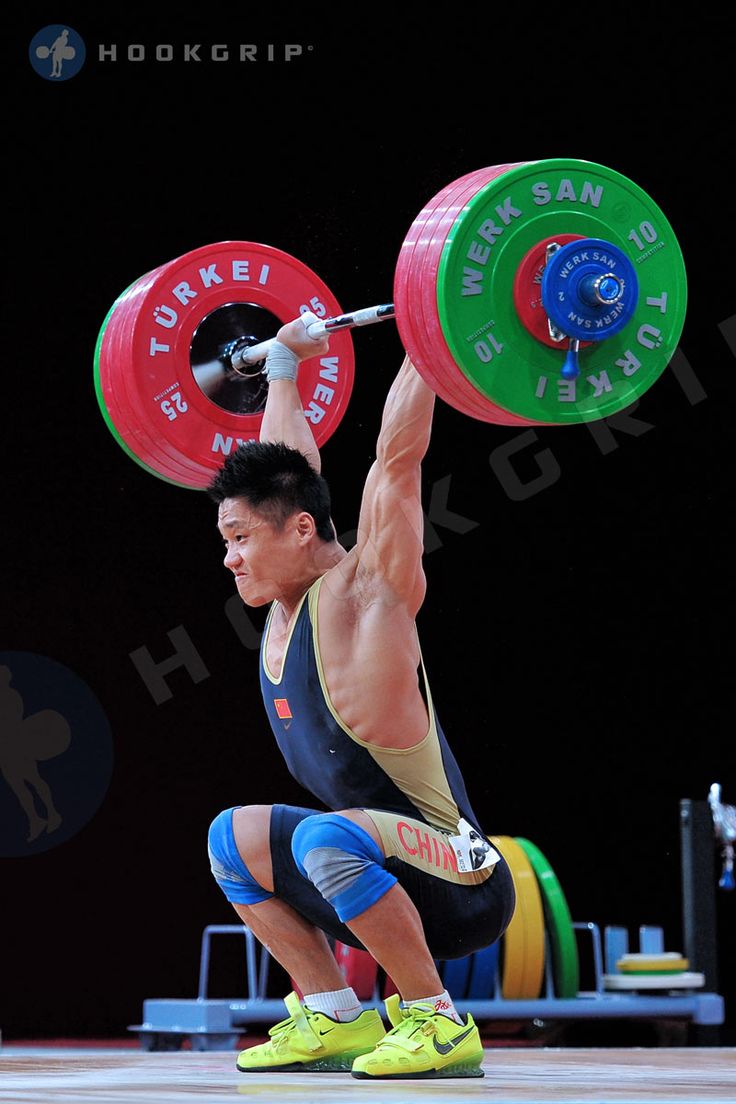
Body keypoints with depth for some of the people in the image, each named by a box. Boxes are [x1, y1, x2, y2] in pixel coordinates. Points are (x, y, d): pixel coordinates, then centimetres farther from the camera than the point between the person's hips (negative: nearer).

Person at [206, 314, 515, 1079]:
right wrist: (285, 365, 28)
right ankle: (335, 1020, 13)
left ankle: (436, 1023, -18)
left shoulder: (360, 598, -14)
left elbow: (398, 456, -21)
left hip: (465, 890, -9)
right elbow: (292, 466, 20)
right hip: (390, 877, 9)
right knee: (233, 837, 15)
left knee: (328, 839, -34)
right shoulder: (288, 606, 6)